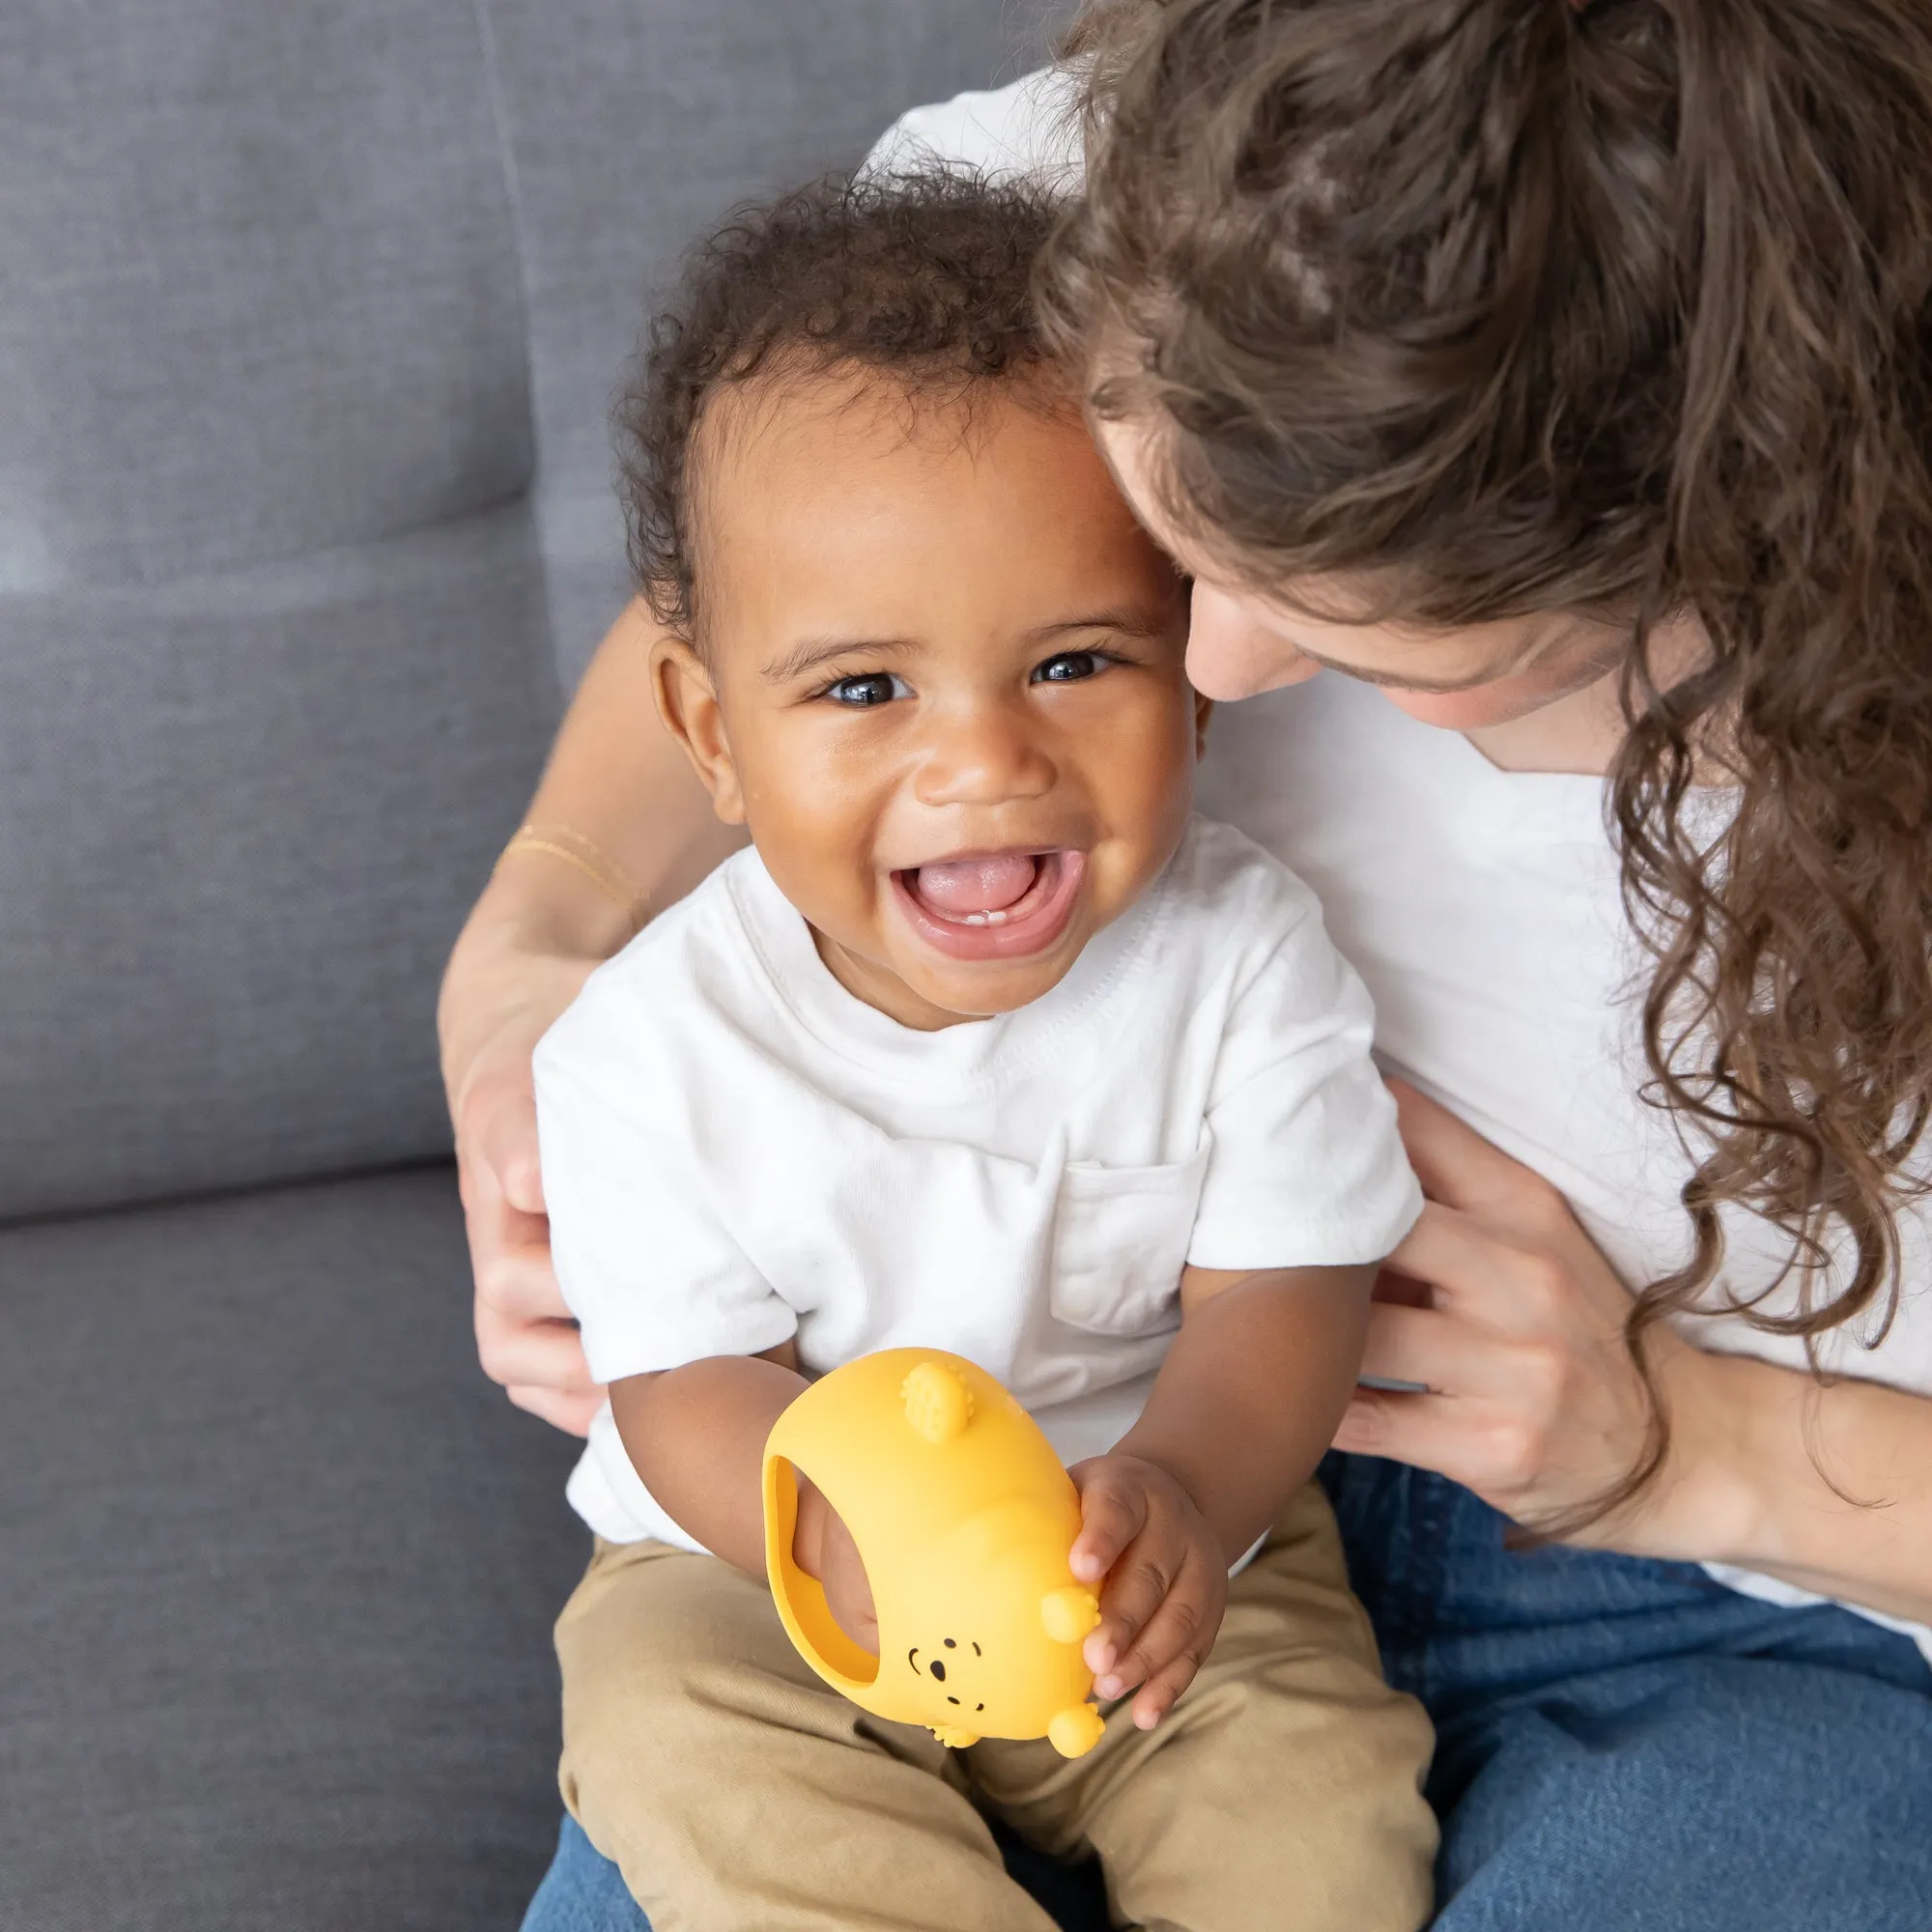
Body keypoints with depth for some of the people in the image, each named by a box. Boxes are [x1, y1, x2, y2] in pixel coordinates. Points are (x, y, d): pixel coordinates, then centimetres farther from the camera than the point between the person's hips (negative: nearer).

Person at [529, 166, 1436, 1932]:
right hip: (767, 1573, 0)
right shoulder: (658, 1047, -19)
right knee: (674, 1746, -25)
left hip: (1180, 1558, 0)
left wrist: (1178, 1488, -38)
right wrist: (849, 1538, -37)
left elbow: (1284, 1293, -15)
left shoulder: (1244, 958, -16)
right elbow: (688, 1384, -13)